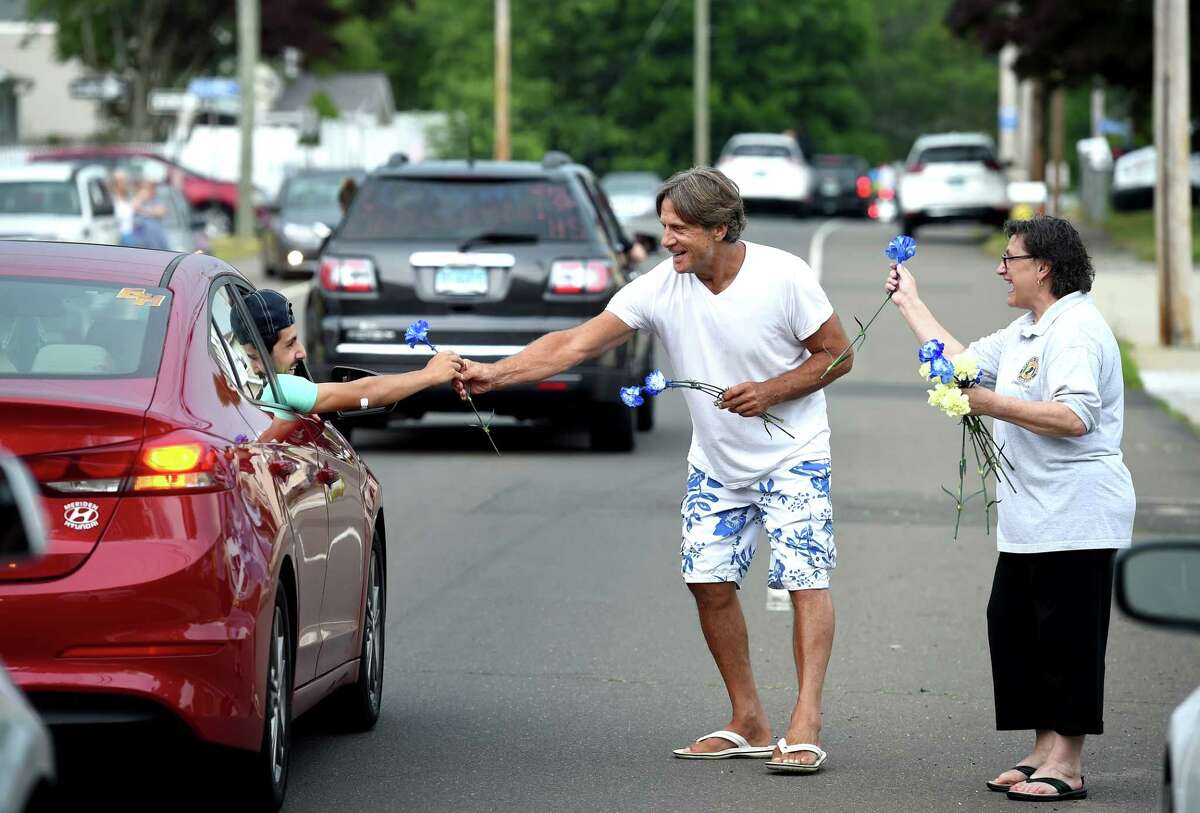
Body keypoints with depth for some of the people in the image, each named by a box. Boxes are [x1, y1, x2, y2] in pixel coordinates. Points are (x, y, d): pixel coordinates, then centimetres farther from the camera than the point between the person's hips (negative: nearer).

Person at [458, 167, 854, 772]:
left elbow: (837, 355, -10)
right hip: (716, 463, 5)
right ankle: (748, 723, 14)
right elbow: (575, 344, -16)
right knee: (708, 578, 2)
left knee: (804, 576, -15)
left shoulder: (783, 277, -20)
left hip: (792, 455, -4)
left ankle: (805, 726, -18)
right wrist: (496, 373, -26)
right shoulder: (661, 289, -13)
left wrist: (769, 392, -22)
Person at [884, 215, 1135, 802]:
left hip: (1074, 518, -11)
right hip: (1030, 521, 11)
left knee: (1065, 637, -6)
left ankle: (1066, 766, -3)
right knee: (1012, 628, 11)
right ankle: (1044, 752, 18)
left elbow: (1076, 417, -26)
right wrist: (909, 302, 33)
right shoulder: (1028, 331, 18)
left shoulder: (1075, 330, -15)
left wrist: (994, 404, -21)